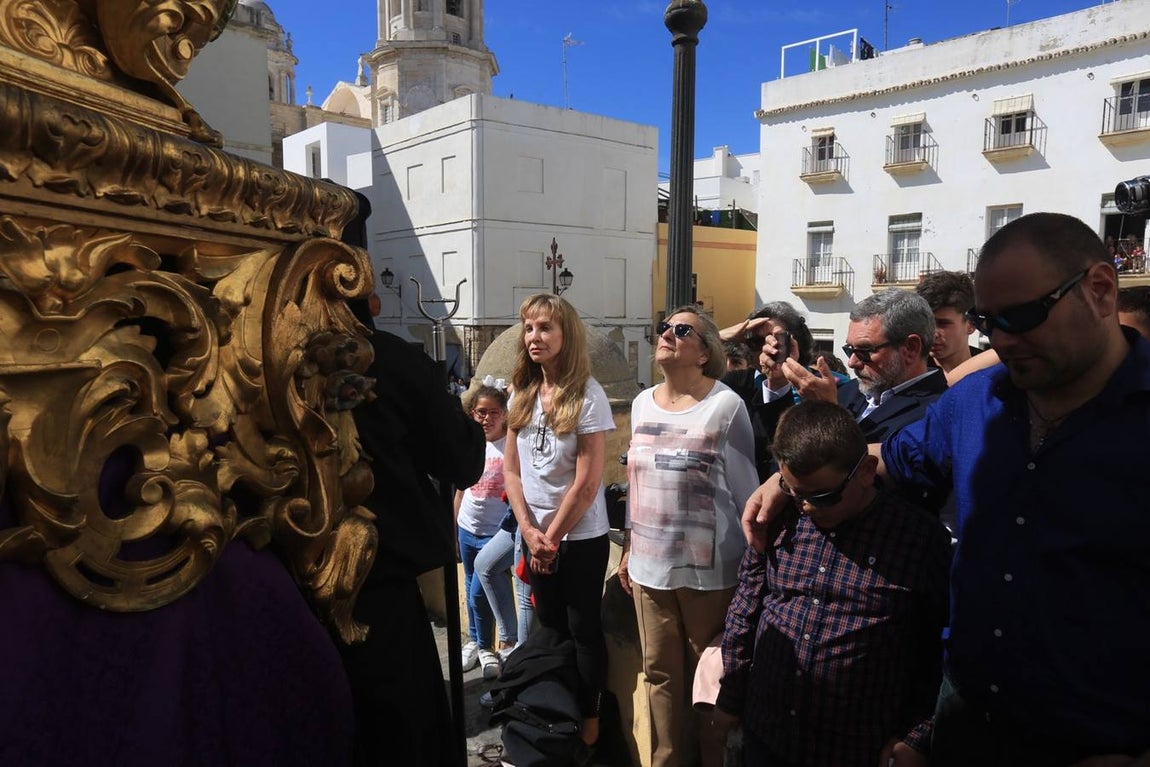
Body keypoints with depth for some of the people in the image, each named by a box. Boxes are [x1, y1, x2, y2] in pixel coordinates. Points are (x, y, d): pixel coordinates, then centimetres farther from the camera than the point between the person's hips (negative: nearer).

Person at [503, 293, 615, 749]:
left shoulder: (588, 396, -15)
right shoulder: (521, 393, 3)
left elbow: (587, 484, -16)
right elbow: (511, 469, 4)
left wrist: (552, 537, -10)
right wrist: (529, 531, -6)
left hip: (580, 537, -5)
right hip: (534, 535, 5)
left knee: (583, 630, 8)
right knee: (548, 626, 17)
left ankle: (589, 720, 26)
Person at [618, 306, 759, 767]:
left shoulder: (726, 405, -10)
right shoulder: (642, 403, 7)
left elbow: (745, 489, -7)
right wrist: (629, 548, 15)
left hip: (710, 567, -5)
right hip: (650, 565, 5)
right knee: (661, 675, 16)